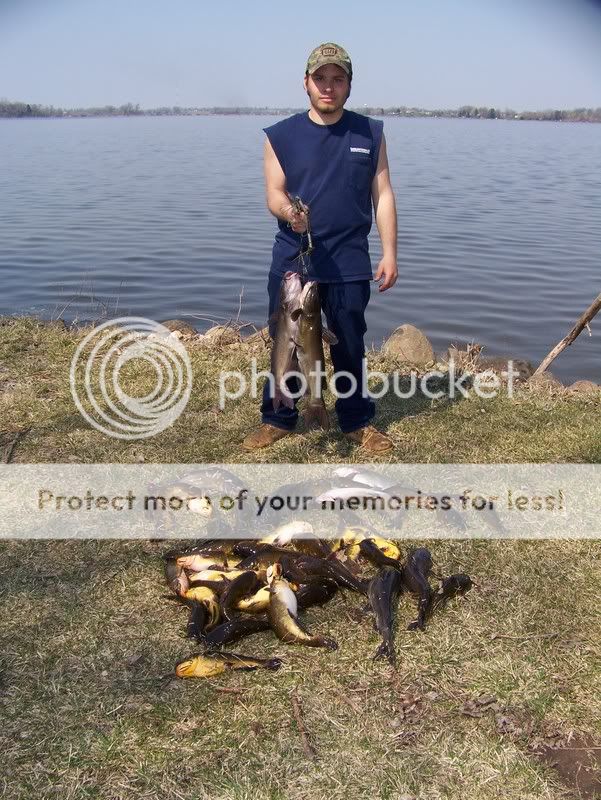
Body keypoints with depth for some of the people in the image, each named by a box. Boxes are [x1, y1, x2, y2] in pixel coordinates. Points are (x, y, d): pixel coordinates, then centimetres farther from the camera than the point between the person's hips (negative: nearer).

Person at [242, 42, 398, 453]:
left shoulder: (370, 133, 7)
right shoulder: (281, 135, 4)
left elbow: (383, 195, 6)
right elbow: (274, 192, -2)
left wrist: (389, 253, -1)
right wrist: (287, 211, -26)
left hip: (349, 261, 0)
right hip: (292, 260, 0)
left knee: (350, 345, 7)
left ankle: (357, 422, 21)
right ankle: (278, 419, 22)